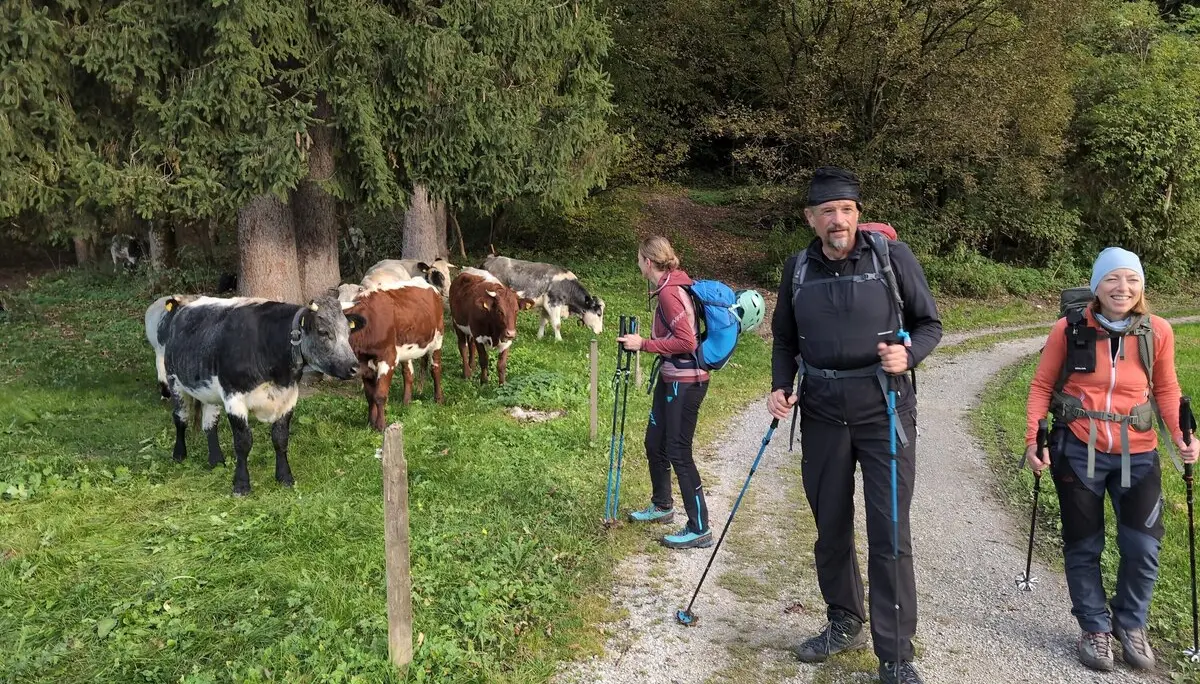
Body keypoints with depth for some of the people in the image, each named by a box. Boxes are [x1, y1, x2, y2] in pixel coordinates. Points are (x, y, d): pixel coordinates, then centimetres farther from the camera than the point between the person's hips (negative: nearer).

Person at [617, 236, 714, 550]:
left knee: (678, 452, -4)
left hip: (685, 382, -10)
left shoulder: (669, 291, -19)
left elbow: (686, 342, -24)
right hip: (671, 378, 10)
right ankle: (662, 506, 38)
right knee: (654, 443, 19)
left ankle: (700, 529, 5)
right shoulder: (673, 285, 10)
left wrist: (644, 344, -18)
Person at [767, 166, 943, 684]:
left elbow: (930, 324, 1)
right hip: (822, 414, 4)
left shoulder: (892, 257, -6)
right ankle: (844, 623, 34)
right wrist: (780, 387, 0)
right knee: (830, 528, 14)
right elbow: (785, 338, 15)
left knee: (889, 535, -3)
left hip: (883, 412, -3)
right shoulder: (798, 268, 4)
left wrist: (908, 354, -19)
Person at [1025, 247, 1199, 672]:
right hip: (1078, 452, -1)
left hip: (1137, 454, 1)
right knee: (1083, 546, 9)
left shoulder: (1158, 332, -3)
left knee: (1143, 547, 0)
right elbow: (1042, 386, 0)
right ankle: (1094, 628, 29)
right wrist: (1033, 439, -8)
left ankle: (1130, 624, 27)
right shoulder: (1069, 330, -9)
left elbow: (1166, 389, 9)